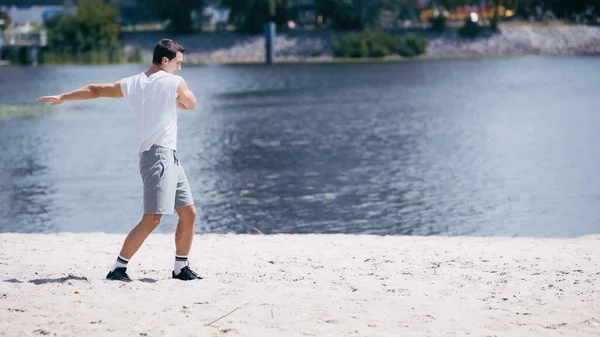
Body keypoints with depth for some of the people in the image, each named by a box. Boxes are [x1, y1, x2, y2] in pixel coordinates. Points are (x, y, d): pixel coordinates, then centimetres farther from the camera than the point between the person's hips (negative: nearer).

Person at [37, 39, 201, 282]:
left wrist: (63, 97, 31)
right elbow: (191, 104, 11)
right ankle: (118, 269, -14)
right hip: (159, 155, -9)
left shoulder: (131, 84, 11)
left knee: (189, 213, 13)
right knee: (152, 219, -13)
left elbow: (95, 90, 19)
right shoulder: (175, 83, -8)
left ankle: (181, 268, 21)